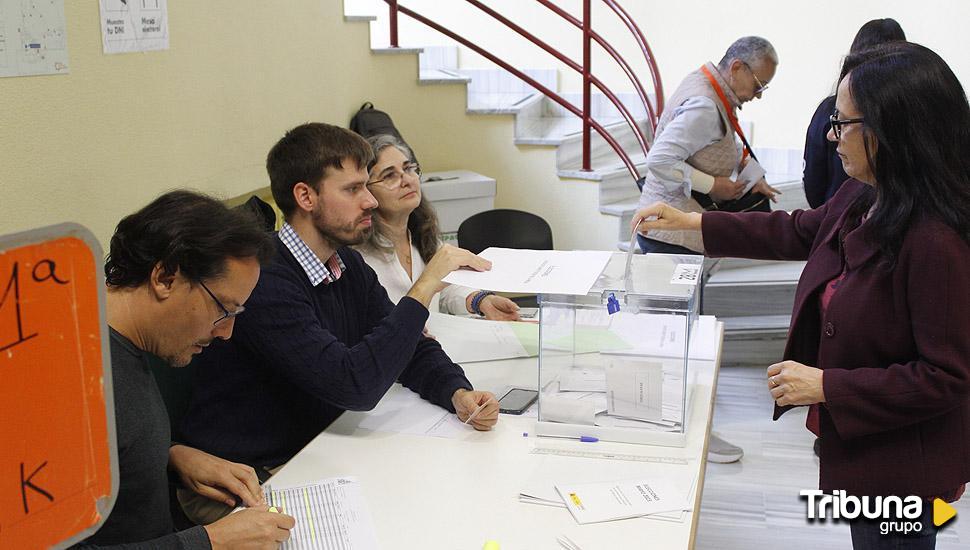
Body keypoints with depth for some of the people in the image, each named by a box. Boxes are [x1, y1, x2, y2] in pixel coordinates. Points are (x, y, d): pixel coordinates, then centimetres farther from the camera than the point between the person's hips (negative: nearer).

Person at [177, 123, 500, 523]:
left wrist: (458, 393, -11)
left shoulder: (348, 266, 5)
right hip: (242, 481, -8)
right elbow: (354, 385, -29)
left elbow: (411, 348, 10)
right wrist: (424, 287, -26)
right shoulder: (264, 280, -23)